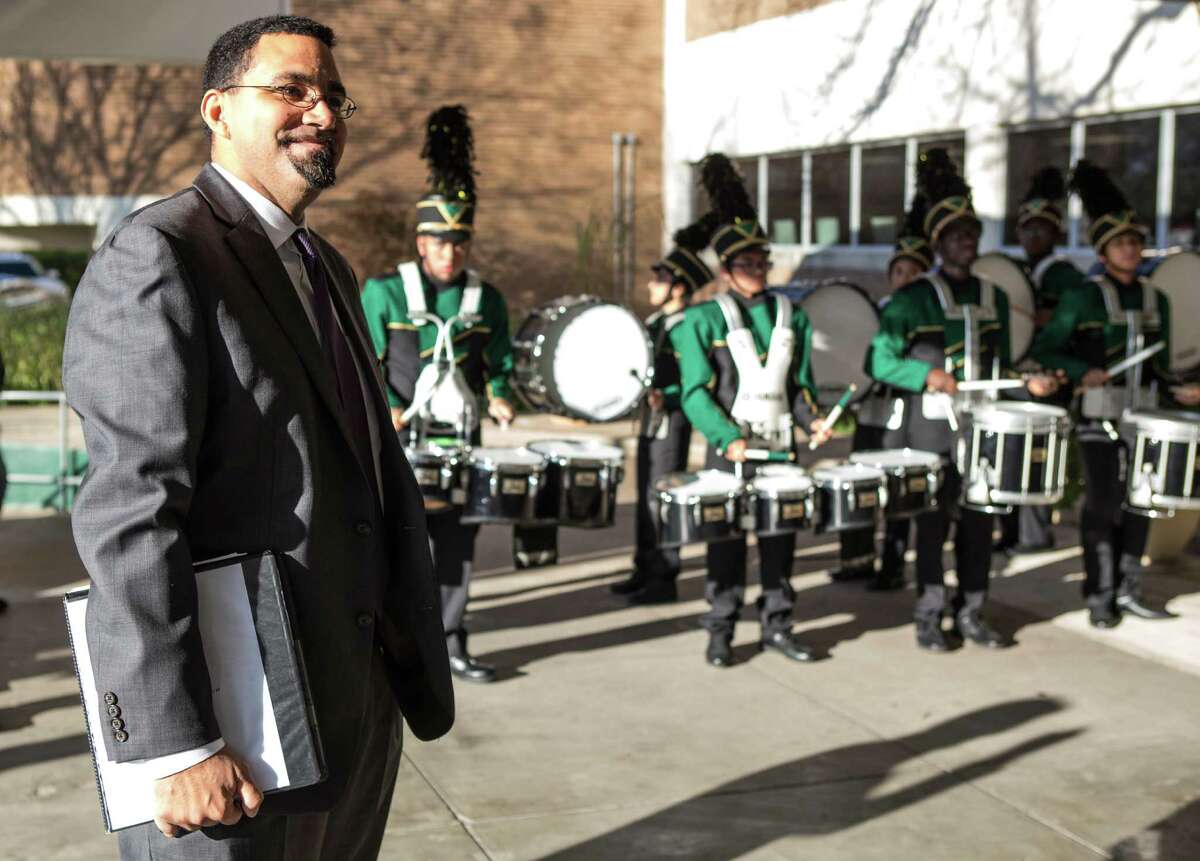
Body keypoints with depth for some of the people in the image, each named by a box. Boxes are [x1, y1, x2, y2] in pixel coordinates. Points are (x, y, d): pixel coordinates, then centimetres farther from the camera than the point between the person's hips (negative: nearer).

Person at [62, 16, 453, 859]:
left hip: (355, 707, 8)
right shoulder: (154, 256, -13)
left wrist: (419, 661, 13)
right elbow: (128, 512, -20)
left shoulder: (327, 269, 16)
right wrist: (176, 743, -23)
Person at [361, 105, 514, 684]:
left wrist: (498, 396, -5)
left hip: (459, 442, 4)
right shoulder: (384, 293, -3)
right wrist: (384, 408, -16)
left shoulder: (487, 301, 8)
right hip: (396, 444, -3)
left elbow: (499, 363, 16)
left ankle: (451, 642, 18)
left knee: (457, 541, 7)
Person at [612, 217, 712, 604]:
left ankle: (664, 578, 5)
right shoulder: (655, 321, 12)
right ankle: (645, 569, 23)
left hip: (672, 422, -9)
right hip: (650, 418, 9)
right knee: (645, 496, 13)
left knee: (661, 497, -3)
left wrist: (666, 398, -30)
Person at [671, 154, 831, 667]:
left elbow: (800, 383, 15)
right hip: (729, 451, -4)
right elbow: (695, 392, -9)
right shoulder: (703, 321, -3)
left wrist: (811, 418, -4)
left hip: (780, 448, 4)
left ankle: (777, 625, 21)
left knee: (780, 534, 8)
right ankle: (721, 630, 13)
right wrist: (727, 438, -21)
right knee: (726, 539, 2)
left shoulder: (792, 316, 10)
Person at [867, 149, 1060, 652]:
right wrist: (929, 376, -20)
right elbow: (882, 362, -6)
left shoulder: (994, 297, 12)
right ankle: (929, 616, 11)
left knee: (979, 520, 8)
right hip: (932, 430, -5)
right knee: (932, 520, 0)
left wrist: (1028, 383, 1)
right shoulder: (912, 298, -4)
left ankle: (971, 613, 19)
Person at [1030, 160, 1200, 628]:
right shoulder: (1083, 296, -4)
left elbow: (1156, 365, 19)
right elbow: (1043, 351, -7)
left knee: (1139, 502, 8)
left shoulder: (1156, 300, 11)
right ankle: (1099, 597, 7)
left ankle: (1128, 590, 20)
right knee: (1102, 503, -3)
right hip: (1099, 415, -5)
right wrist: (1082, 372, -22)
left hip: (1143, 414, 5)